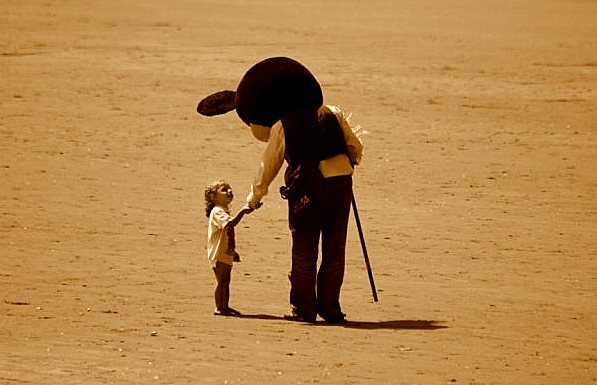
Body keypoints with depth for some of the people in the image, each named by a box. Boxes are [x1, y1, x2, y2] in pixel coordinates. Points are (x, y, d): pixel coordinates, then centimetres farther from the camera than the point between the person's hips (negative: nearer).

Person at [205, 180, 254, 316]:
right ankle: (219, 307, -4)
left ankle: (225, 307, 19)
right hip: (218, 254, -10)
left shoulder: (224, 212, 19)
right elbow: (229, 223, -34)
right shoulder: (217, 212, -14)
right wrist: (242, 212, -39)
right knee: (221, 281, -8)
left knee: (226, 281, 13)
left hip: (226, 254, 10)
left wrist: (233, 250, 28)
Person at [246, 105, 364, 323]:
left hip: (307, 184, -2)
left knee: (304, 250, 7)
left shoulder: (282, 125, 8)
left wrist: (255, 196, 25)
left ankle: (303, 308, 7)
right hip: (341, 180, 2)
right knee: (335, 249, 9)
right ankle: (330, 307, 10)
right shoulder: (333, 114, 14)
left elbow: (268, 164, 14)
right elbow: (356, 148, 15)